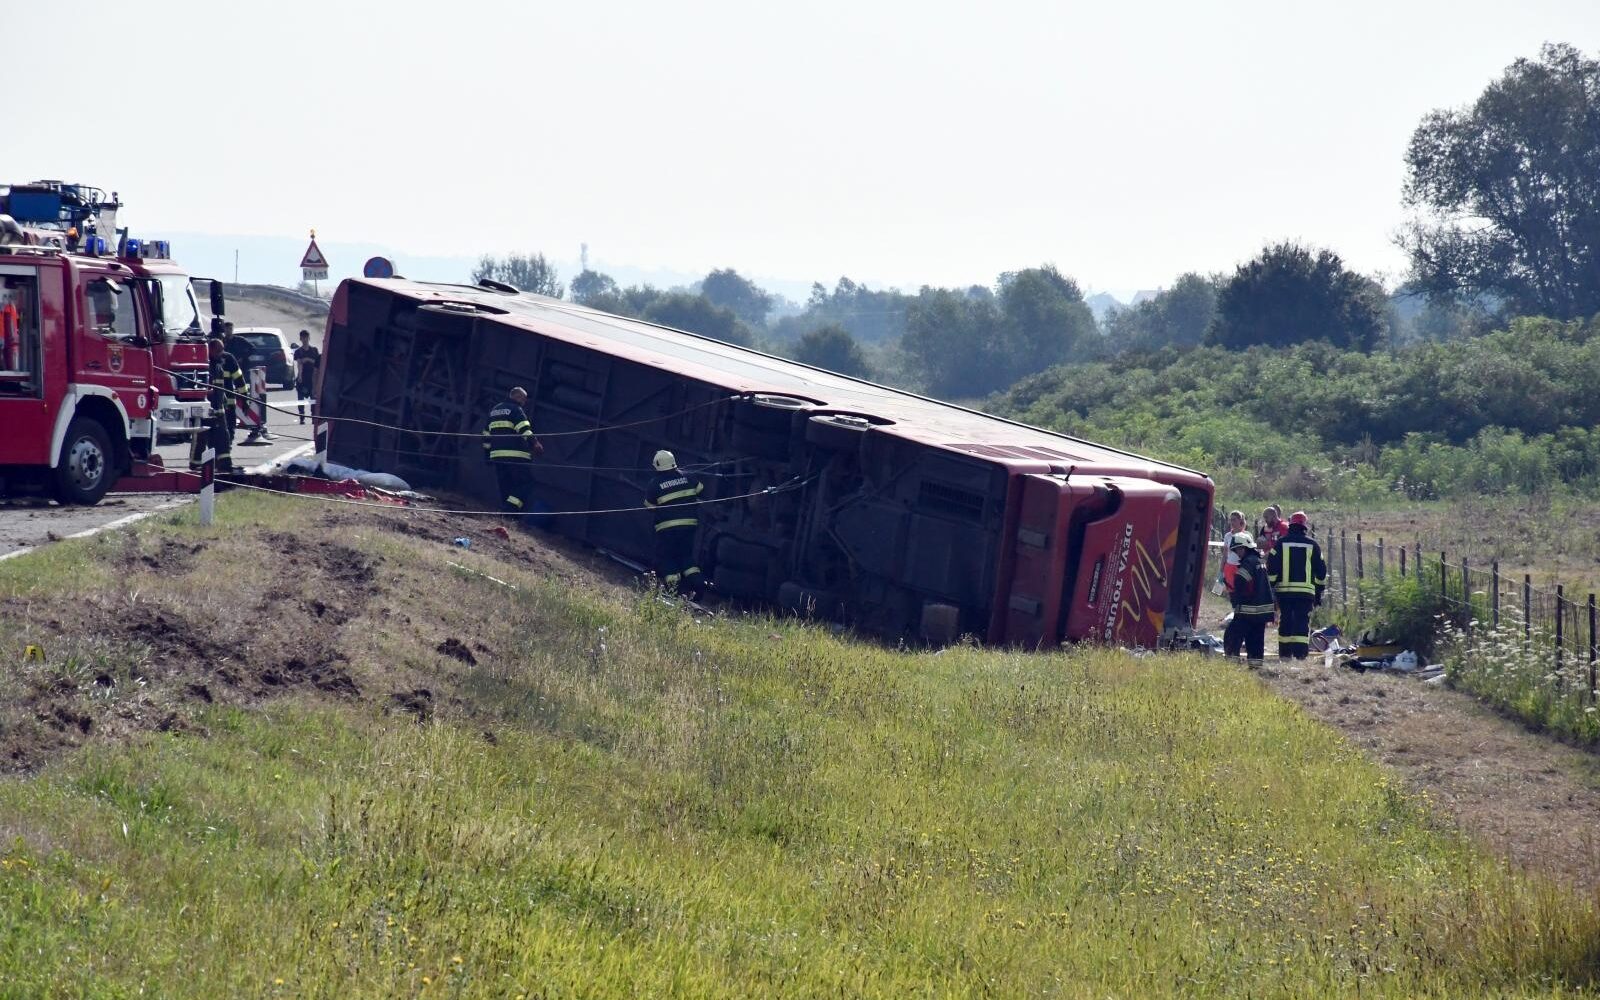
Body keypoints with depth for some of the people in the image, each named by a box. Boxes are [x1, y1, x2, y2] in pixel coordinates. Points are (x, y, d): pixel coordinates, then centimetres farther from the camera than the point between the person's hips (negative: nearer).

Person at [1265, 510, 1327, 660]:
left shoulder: (1281, 543, 4)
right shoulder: (1312, 544, 6)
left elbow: (1271, 569, 2)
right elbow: (1321, 571, 10)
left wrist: (1270, 588, 8)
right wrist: (1319, 592, 18)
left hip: (1284, 590, 1)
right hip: (1306, 591, -1)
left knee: (1285, 622, 9)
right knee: (1302, 624, -3)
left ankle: (1285, 654, 12)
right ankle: (1300, 654, -13)